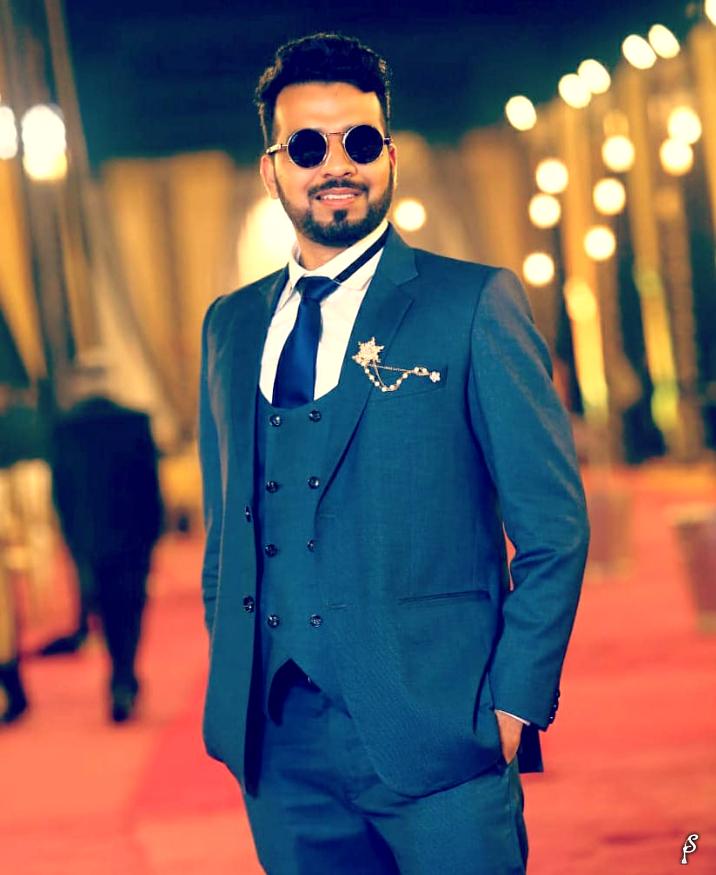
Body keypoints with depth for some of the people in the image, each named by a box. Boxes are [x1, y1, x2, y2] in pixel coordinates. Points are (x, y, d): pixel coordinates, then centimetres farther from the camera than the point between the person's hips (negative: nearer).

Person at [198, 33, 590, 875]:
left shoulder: (476, 304, -2)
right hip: (278, 741, 4)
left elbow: (552, 525, -3)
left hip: (436, 737, -4)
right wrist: (232, 687, 9)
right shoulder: (230, 325, 13)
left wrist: (516, 702, -9)